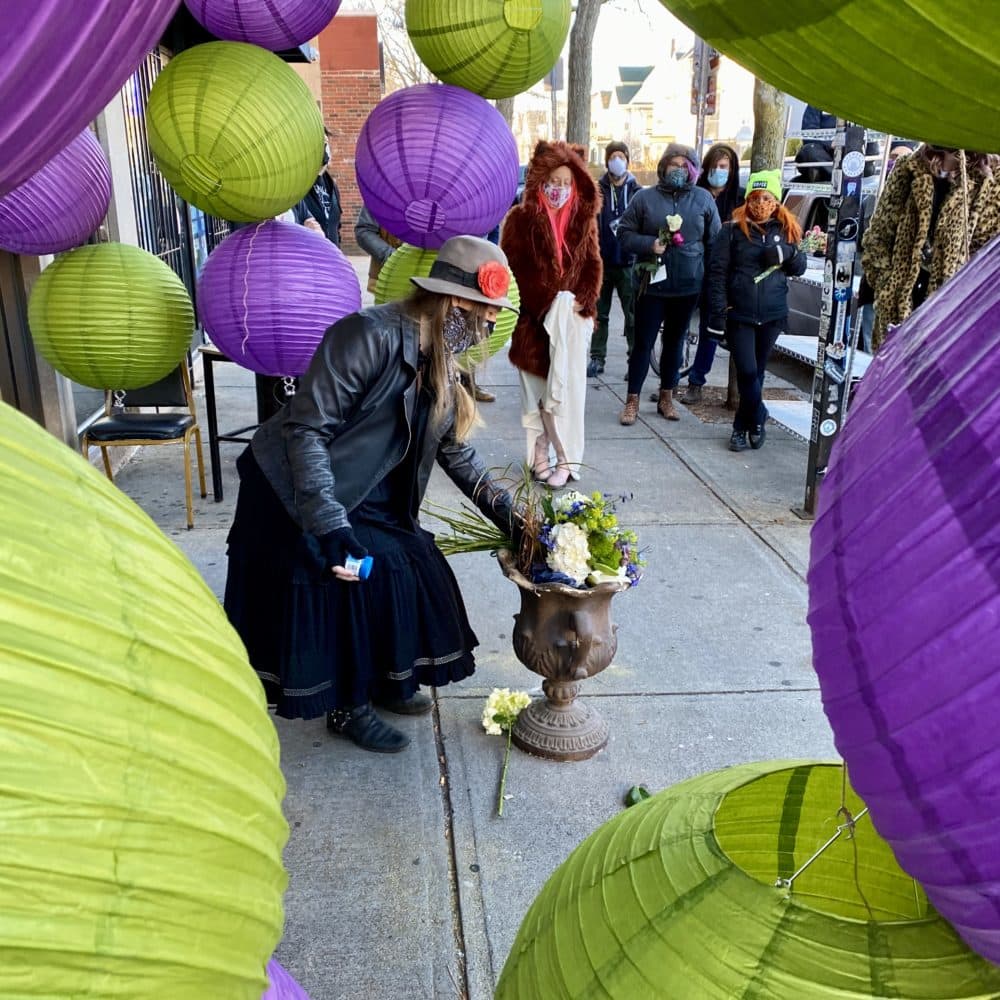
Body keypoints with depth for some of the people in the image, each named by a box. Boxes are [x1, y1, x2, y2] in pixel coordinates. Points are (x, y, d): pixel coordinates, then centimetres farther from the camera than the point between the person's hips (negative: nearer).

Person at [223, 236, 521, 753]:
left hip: (366, 496, 9)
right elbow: (306, 428, -28)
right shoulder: (370, 336, -26)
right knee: (360, 576, -9)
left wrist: (508, 514, 1)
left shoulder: (438, 362, 2)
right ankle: (347, 707, 12)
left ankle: (382, 678, 27)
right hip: (294, 494, -8)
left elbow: (456, 453, 8)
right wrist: (331, 526, -33)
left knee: (409, 566, 6)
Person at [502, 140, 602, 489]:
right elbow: (509, 267, -3)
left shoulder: (584, 219, 5)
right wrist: (539, 306, -10)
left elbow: (593, 266, 7)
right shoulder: (520, 219, -3)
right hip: (531, 319, -1)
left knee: (564, 389, -4)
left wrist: (582, 302, -8)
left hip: (570, 319, 1)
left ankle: (566, 458, 0)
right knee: (535, 389, 6)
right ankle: (540, 453, 17)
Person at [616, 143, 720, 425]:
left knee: (675, 341, 13)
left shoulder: (704, 199, 5)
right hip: (653, 284, -2)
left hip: (688, 286, 2)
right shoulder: (645, 197, -1)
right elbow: (624, 232, 0)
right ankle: (632, 401, 10)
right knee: (643, 343, 1)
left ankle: (666, 397, 26)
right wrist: (648, 244, -17)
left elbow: (715, 241, 8)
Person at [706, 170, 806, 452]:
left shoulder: (785, 230, 8)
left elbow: (800, 268, 12)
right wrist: (717, 315, -12)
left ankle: (742, 427, 23)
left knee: (756, 372, 10)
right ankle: (758, 419, 12)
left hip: (772, 315, 3)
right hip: (739, 315, -3)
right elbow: (717, 273, -6)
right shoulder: (733, 230, -2)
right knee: (748, 372, -10)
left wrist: (788, 252, -11)